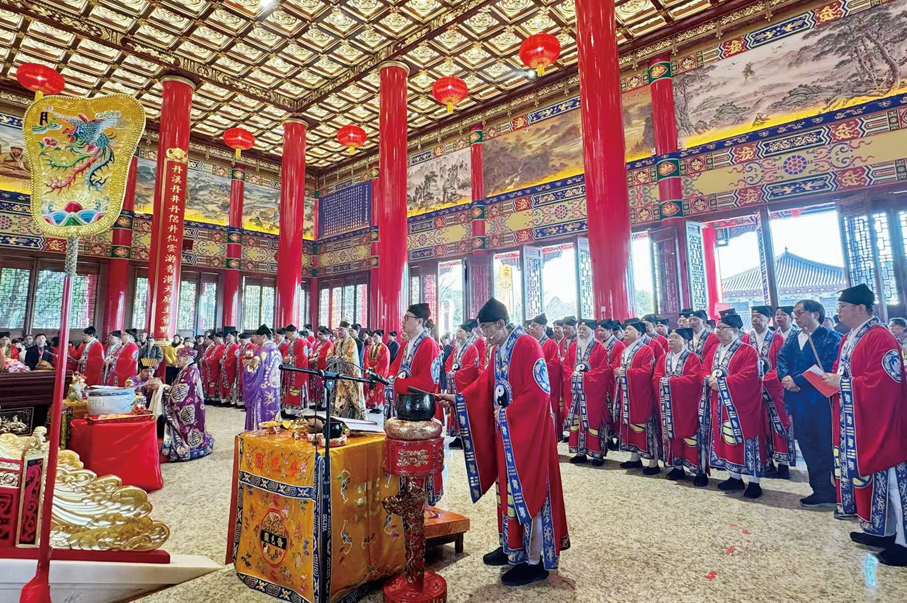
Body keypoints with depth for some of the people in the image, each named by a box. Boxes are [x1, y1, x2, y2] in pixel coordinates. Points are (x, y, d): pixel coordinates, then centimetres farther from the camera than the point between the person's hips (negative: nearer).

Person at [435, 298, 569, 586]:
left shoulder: (527, 345, -18)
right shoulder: (498, 350, 9)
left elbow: (539, 391, -22)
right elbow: (485, 385, 13)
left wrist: (507, 414, -19)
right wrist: (457, 398, 4)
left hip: (528, 431, -8)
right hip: (505, 431, 8)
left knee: (527, 490, 1)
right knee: (509, 487, 16)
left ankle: (535, 561, 15)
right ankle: (513, 546, 32)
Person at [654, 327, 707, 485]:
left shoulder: (693, 358, -5)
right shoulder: (664, 359, 12)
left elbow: (694, 379, -18)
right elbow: (656, 377, 4)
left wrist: (670, 380, -18)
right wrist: (665, 381, -17)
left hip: (686, 404, -5)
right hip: (669, 403, 5)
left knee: (689, 434, -4)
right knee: (672, 434, 8)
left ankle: (700, 471, 5)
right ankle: (677, 467, 18)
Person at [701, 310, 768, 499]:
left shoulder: (748, 351, -10)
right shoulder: (715, 350, 12)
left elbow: (749, 376, -20)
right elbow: (705, 369, 12)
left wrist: (722, 382, -21)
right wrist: (710, 379, -10)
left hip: (741, 405, -7)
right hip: (720, 405, 7)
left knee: (746, 440, 0)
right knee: (726, 439, 12)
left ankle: (754, 482, 12)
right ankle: (735, 477, 25)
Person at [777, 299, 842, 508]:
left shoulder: (832, 338, -6)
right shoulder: (791, 341, 15)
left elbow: (825, 368, -17)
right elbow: (782, 362, 6)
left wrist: (798, 380, -16)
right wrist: (787, 378, -14)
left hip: (823, 401, -6)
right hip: (799, 403, 6)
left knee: (828, 447, 1)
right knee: (809, 447, 11)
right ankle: (822, 491, 22)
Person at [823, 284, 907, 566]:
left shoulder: (880, 337, -17)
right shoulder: (848, 339, 12)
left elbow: (884, 381, -23)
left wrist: (843, 383, -18)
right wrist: (833, 379, 1)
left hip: (878, 424, -9)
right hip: (853, 422, 9)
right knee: (864, 473, 16)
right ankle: (878, 530, 29)